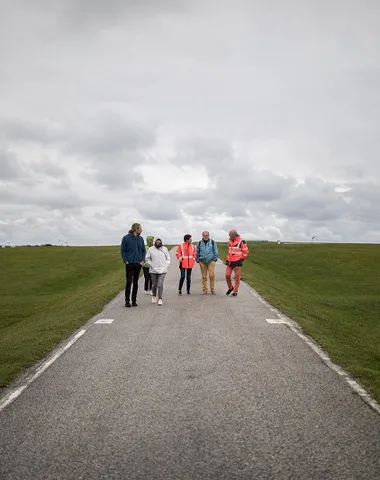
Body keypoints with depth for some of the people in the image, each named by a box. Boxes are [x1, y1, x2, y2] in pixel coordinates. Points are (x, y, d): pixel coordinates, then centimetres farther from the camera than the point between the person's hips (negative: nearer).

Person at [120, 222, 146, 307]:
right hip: (129, 264, -4)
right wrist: (126, 261, -9)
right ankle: (127, 300, 6)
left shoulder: (140, 239, 8)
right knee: (129, 282, -3)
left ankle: (134, 300, 16)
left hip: (138, 263, 4)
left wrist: (143, 260, 1)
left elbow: (143, 250, 13)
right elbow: (122, 250, -3)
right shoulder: (126, 238, -5)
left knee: (136, 282, 8)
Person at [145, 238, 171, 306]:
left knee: (160, 284, -9)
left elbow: (168, 258, 12)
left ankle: (160, 299, -3)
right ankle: (154, 296, 35)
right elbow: (147, 258, 6)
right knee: (154, 284, 11)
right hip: (153, 270, 0)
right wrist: (150, 265, -2)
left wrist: (166, 266, 2)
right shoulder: (151, 249, 1)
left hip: (162, 270, 0)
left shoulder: (165, 249, 6)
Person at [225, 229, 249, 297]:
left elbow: (246, 252, -5)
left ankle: (235, 291, 10)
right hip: (229, 261, 6)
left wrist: (241, 259, 4)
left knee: (237, 277, 1)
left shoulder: (241, 241, -11)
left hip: (237, 262, -6)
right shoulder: (230, 241, 10)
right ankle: (230, 287, 23)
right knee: (227, 275, 1)